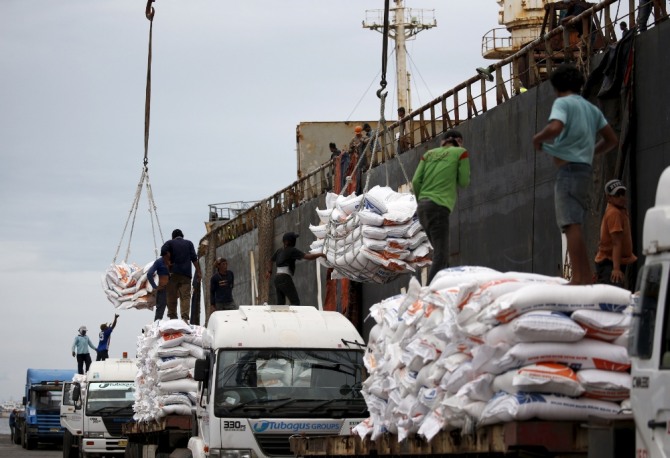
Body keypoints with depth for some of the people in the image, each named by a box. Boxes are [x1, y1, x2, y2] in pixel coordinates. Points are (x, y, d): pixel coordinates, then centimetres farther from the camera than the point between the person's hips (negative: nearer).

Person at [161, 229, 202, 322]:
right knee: (185, 296, -5)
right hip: (186, 274, 0)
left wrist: (168, 262, -3)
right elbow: (194, 258, 4)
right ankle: (185, 317, -19)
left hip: (174, 273, 0)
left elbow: (163, 251, -13)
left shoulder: (170, 243, 7)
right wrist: (198, 272, 6)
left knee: (172, 296, 6)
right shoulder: (189, 243, 12)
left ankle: (172, 317, 3)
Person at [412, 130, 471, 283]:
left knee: (441, 252, 13)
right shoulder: (461, 152, 5)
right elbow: (464, 182, 4)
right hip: (439, 207, -7)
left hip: (422, 207, 7)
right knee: (440, 255, -13)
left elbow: (416, 181, 8)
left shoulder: (429, 154, 17)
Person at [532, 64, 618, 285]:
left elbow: (555, 127, -23)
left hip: (569, 167, -8)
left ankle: (579, 278, -19)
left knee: (571, 224, -12)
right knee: (575, 225, 13)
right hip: (585, 168, 8)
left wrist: (537, 138, -6)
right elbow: (612, 139, 19)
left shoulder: (562, 103, -3)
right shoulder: (591, 108, 19)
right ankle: (586, 276, 10)